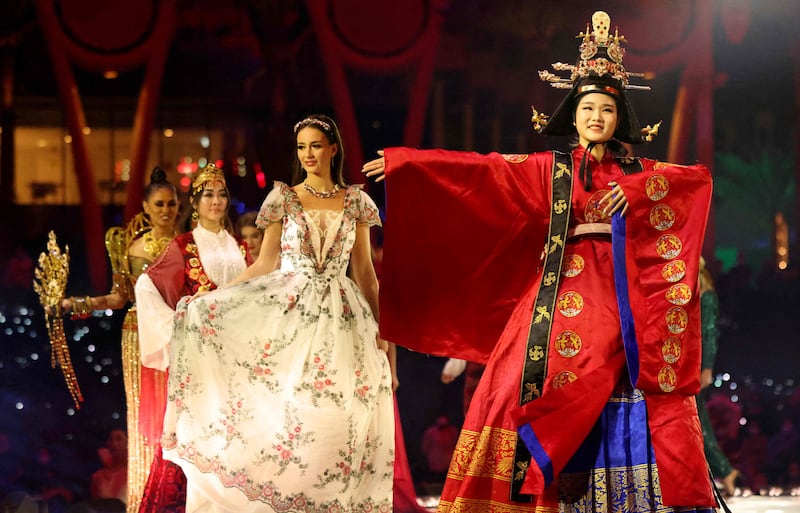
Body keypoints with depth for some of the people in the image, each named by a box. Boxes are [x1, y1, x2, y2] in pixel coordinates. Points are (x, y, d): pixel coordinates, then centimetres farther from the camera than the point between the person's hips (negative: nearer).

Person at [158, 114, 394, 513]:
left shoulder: (355, 202, 8)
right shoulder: (284, 198, 4)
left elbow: (364, 269, 10)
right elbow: (265, 264, 3)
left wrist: (380, 322, 3)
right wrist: (213, 295, -6)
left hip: (341, 317, 1)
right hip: (288, 312, -1)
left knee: (334, 416, -2)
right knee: (284, 410, -8)